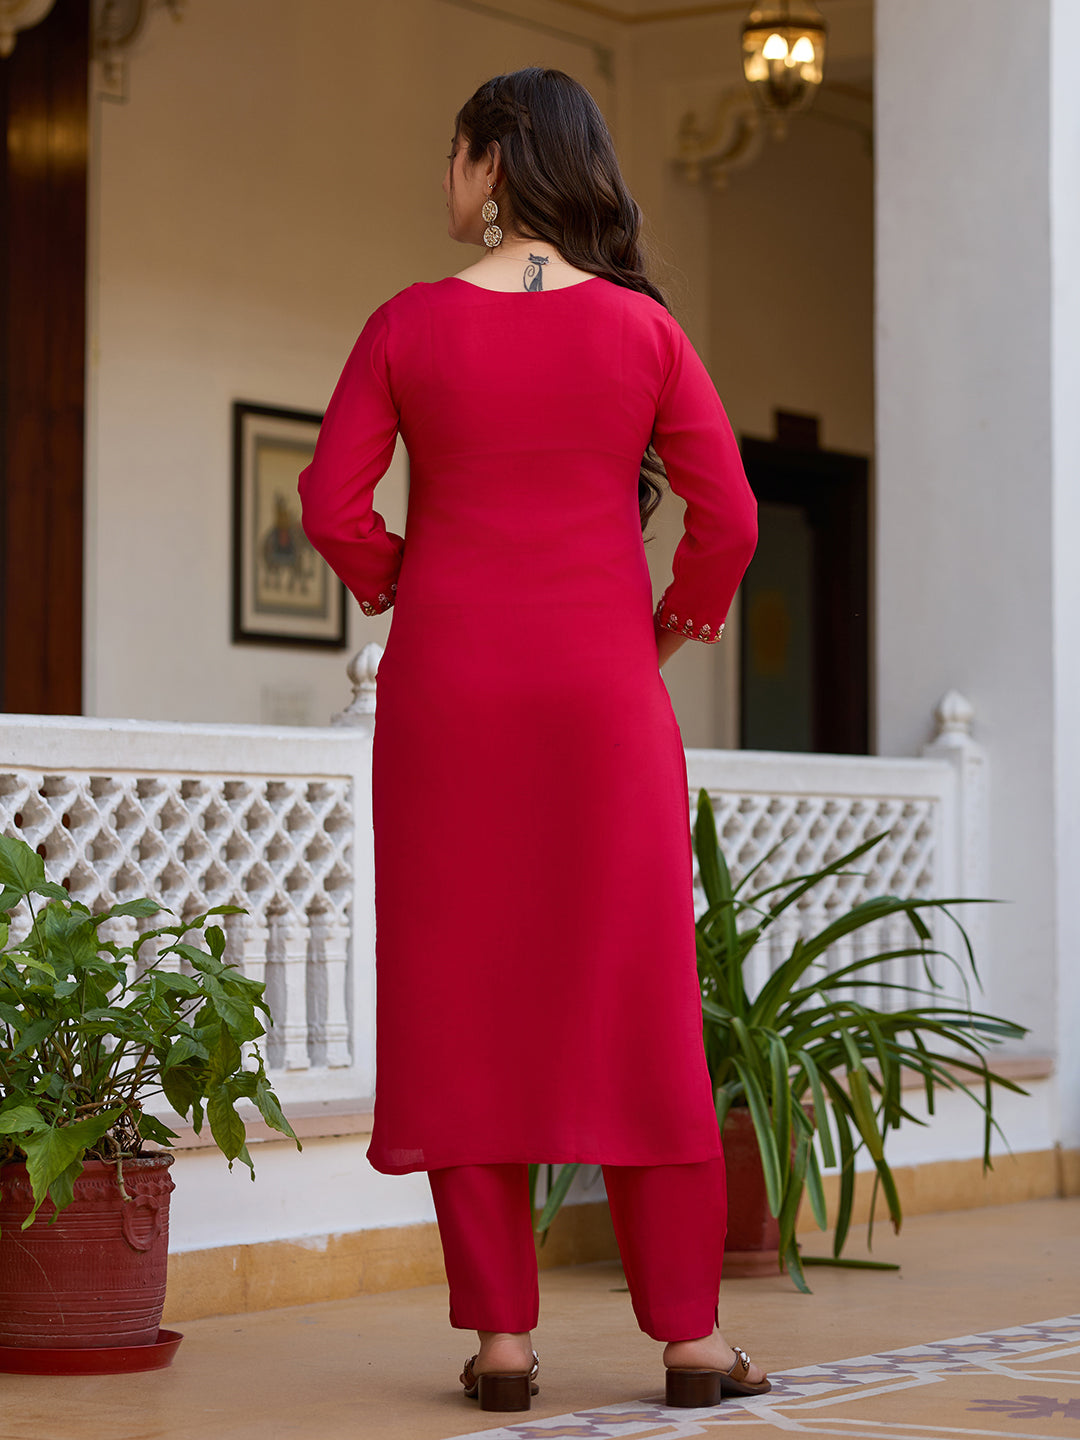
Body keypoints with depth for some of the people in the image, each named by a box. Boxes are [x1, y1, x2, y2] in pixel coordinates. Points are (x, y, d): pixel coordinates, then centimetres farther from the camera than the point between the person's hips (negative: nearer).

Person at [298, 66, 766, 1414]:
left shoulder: (411, 323, -2)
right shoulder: (641, 327, 0)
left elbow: (332, 504, -4)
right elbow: (727, 515, -3)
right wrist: (676, 622, 14)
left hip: (448, 687, 0)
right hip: (603, 692, 1)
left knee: (462, 1000, 5)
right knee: (636, 1004, 4)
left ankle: (500, 1332, 5)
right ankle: (687, 1331, 7)